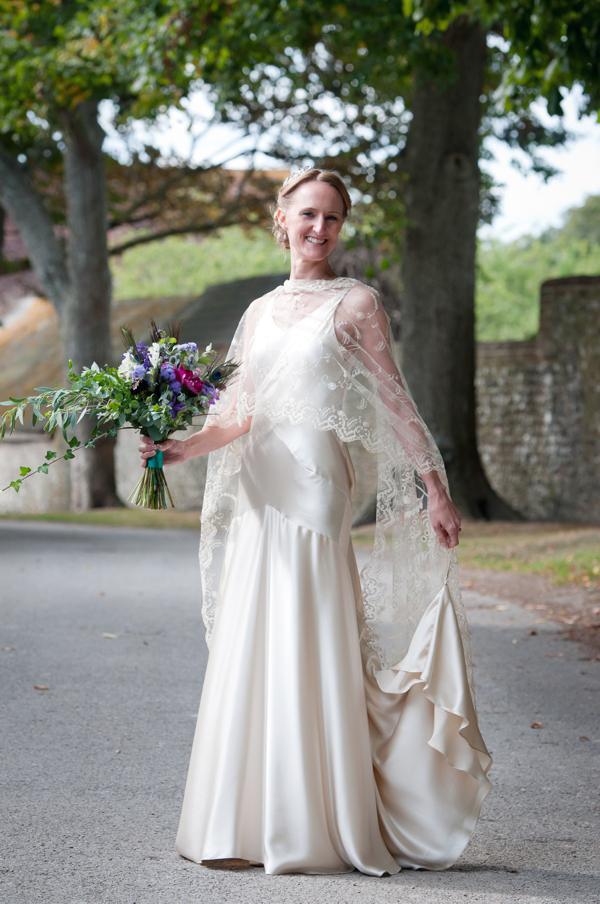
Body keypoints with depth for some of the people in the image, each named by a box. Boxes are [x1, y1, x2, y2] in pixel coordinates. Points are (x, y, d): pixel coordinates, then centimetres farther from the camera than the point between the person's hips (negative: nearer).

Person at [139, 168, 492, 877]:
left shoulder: (355, 304, 2)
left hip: (315, 483, -5)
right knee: (250, 653, 4)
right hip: (259, 489, 5)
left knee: (309, 653, -7)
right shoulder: (259, 313, 17)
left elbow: (395, 403, 0)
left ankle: (317, 827, -1)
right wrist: (183, 447, -3)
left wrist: (436, 491, -4)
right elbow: (239, 415, 13)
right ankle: (248, 823, 11)